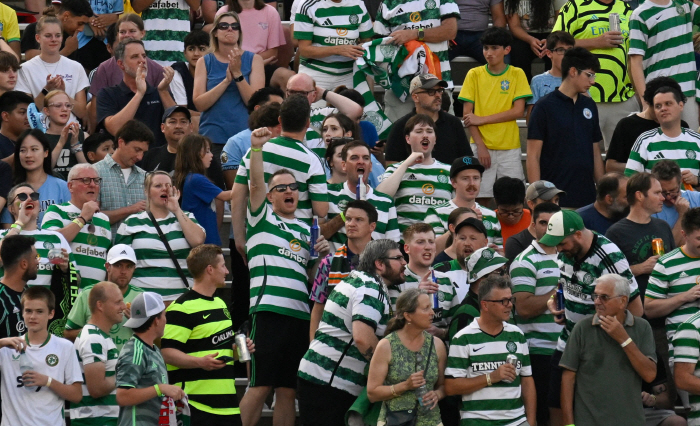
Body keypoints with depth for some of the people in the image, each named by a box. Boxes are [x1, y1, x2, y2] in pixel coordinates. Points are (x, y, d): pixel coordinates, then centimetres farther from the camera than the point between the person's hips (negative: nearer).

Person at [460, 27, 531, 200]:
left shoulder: (517, 74, 4)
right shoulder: (474, 75, 5)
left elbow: (518, 111, -4)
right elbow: (467, 114, 2)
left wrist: (482, 119, -9)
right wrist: (480, 145, -8)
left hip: (509, 148, 0)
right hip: (481, 146, 0)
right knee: (481, 197, -6)